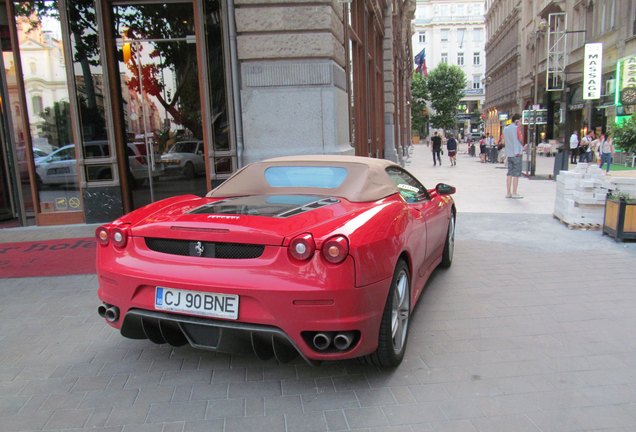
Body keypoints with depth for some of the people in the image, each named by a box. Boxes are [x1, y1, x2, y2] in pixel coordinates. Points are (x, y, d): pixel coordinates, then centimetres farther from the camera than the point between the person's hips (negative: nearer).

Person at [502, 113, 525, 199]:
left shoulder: (505, 129, 10)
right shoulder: (517, 128, -9)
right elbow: (521, 140, -10)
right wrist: (522, 147, 10)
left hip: (508, 153, 6)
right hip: (516, 153, -6)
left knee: (510, 173, 9)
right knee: (516, 174, -3)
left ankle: (508, 193, 9)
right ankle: (514, 193, -2)